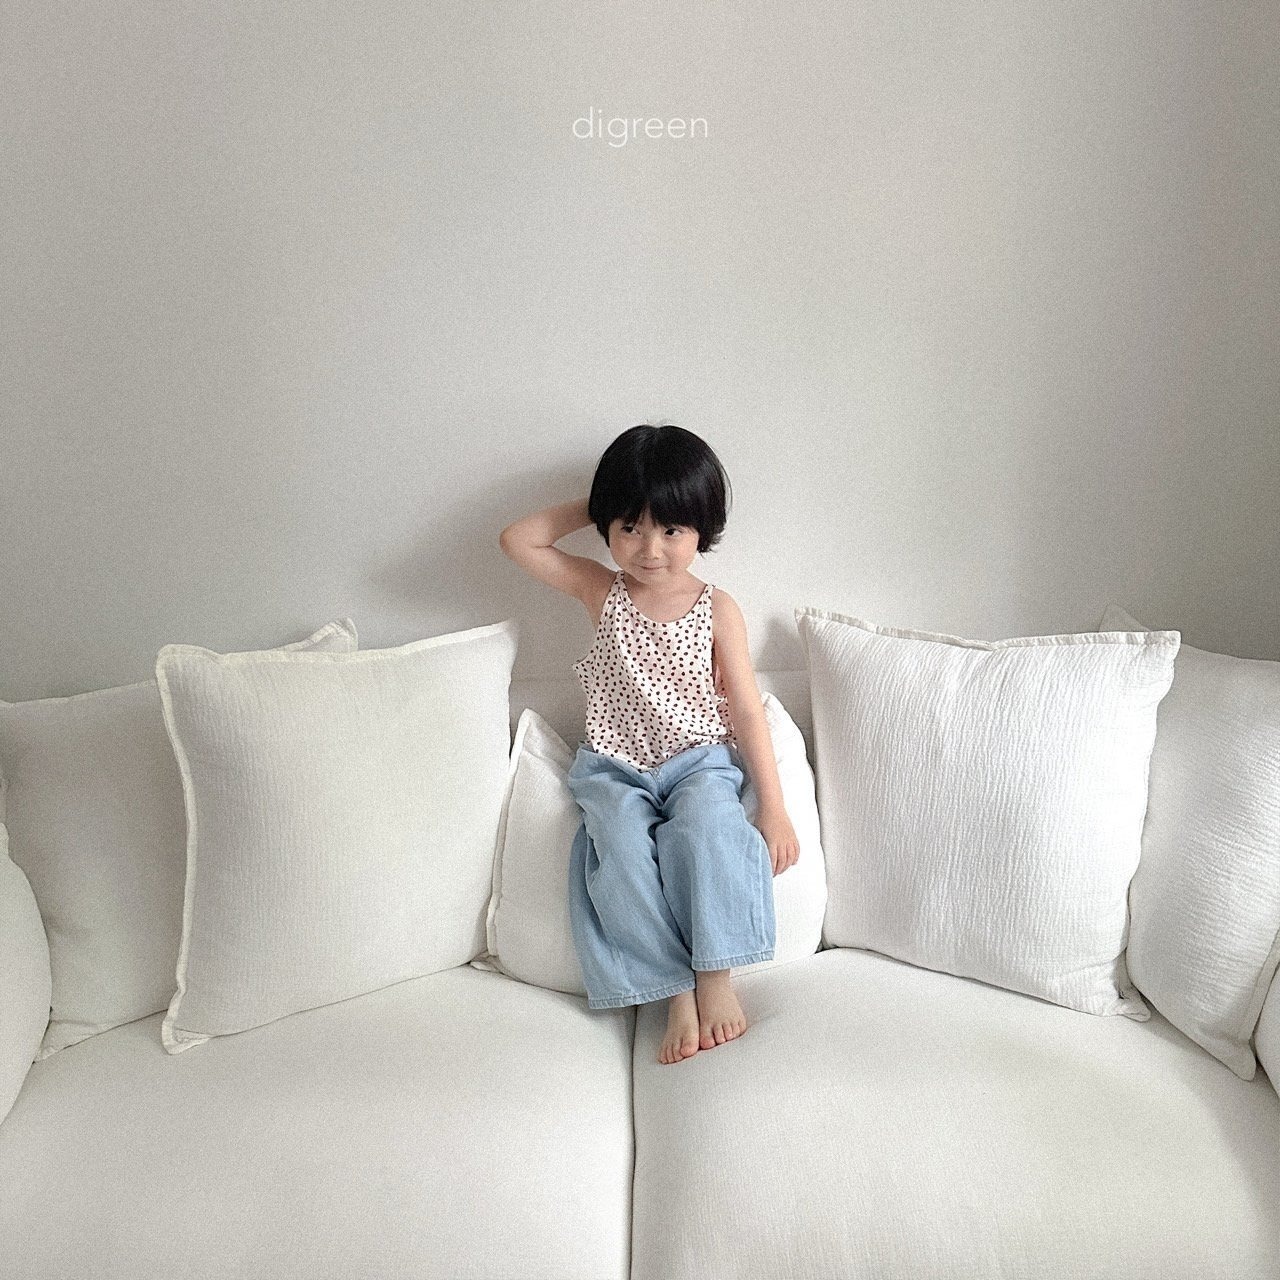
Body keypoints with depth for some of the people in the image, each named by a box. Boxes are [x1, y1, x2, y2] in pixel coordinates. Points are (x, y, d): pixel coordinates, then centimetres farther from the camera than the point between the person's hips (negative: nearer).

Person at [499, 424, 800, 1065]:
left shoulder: (717, 609, -2)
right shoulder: (601, 591, 3)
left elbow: (746, 710, -2)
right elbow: (517, 540, 2)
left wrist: (774, 808, -8)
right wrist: (592, 505, 2)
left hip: (701, 762, -1)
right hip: (615, 770, 1)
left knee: (706, 823, -33)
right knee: (622, 846, -29)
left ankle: (716, 977, -23)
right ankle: (677, 993, -21)